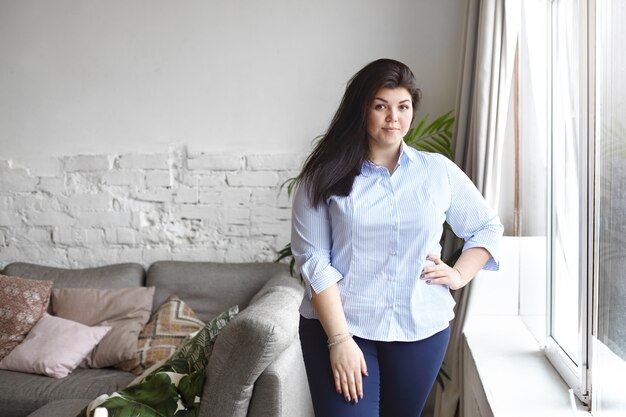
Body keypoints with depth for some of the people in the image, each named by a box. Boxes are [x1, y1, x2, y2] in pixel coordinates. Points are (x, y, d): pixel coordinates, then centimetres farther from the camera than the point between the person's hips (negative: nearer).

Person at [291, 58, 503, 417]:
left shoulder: (440, 172, 4)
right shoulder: (326, 175, -4)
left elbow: (488, 227, 17)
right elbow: (313, 260, -8)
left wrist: (459, 275, 2)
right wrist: (340, 339, -14)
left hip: (421, 330, 3)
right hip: (339, 326, -2)